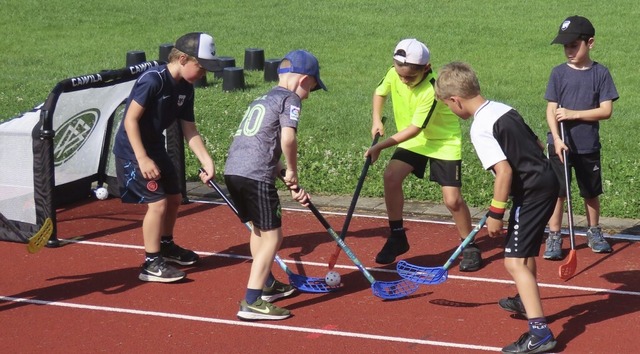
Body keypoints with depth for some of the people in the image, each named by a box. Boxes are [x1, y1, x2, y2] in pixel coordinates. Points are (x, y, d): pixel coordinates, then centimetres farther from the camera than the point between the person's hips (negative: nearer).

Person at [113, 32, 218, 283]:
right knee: (157, 203, -13)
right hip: (133, 150, -9)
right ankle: (151, 264, -3)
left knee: (174, 197, 17)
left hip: (155, 148, 9)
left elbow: (189, 129, 4)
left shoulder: (185, 88, 1)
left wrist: (206, 161, -7)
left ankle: (166, 246, 40)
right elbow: (131, 119, -24)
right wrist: (142, 159, -26)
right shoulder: (153, 80, -25)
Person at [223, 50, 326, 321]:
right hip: (256, 175, -9)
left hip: (233, 170, 9)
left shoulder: (261, 100, 28)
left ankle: (267, 284, 42)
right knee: (272, 236, -3)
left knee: (258, 229, 27)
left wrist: (289, 183, 23)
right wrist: (292, 171, -1)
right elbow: (287, 138, -16)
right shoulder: (290, 98, 1)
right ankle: (252, 302, -10)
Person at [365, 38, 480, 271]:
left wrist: (381, 146, -27)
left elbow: (415, 129, -28)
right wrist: (377, 120, -6)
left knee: (452, 199, -13)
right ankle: (397, 238, 0)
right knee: (391, 176, -16)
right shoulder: (395, 74, -13)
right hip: (413, 141, 6)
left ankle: (469, 247, 10)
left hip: (444, 141, -6)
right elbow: (380, 92, 9)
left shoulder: (432, 91, -32)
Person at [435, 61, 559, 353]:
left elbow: (504, 171, -25)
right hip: (546, 180, 10)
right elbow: (537, 145, 16)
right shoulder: (504, 109, 9)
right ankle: (527, 300, 53)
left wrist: (496, 213, -16)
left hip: (531, 192, -10)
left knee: (514, 261, -11)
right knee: (526, 251, 30)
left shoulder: (480, 129, -18)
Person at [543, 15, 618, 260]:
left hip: (589, 146, 0)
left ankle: (594, 233, 31)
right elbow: (551, 109, -6)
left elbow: (606, 110, -10)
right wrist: (557, 139, -19)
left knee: (591, 192, 14)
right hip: (561, 145, 0)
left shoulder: (600, 74, -5)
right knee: (557, 191, 0)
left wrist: (574, 114, -19)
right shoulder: (559, 73, -3)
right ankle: (554, 237, 8)